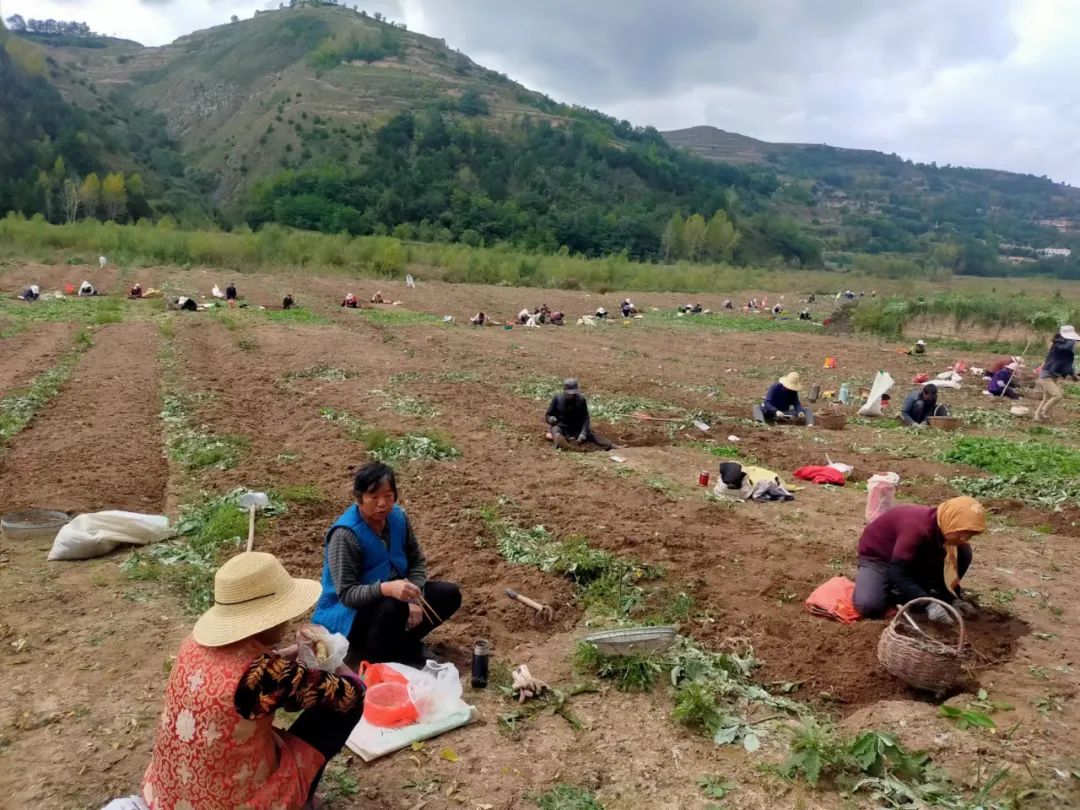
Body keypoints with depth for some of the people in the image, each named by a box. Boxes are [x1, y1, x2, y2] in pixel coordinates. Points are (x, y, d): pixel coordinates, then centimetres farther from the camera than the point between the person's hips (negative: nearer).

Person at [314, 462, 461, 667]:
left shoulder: (398, 517, -7)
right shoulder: (345, 535, -26)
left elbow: (417, 561, 1)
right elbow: (346, 593, -28)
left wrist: (415, 598, -16)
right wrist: (386, 588, -45)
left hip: (391, 596, 7)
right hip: (350, 614, -7)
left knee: (450, 594, -5)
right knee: (393, 607, -37)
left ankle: (404, 643, -2)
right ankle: (379, 661, -10)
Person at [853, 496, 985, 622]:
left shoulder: (946, 530, -15)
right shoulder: (917, 528, -38)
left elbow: (947, 569, 0)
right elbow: (898, 573, -40)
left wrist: (953, 598, -13)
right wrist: (929, 604, -45)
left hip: (915, 558, 6)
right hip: (878, 556, -6)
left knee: (964, 553, -14)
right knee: (869, 606, -31)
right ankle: (889, 586, 2)